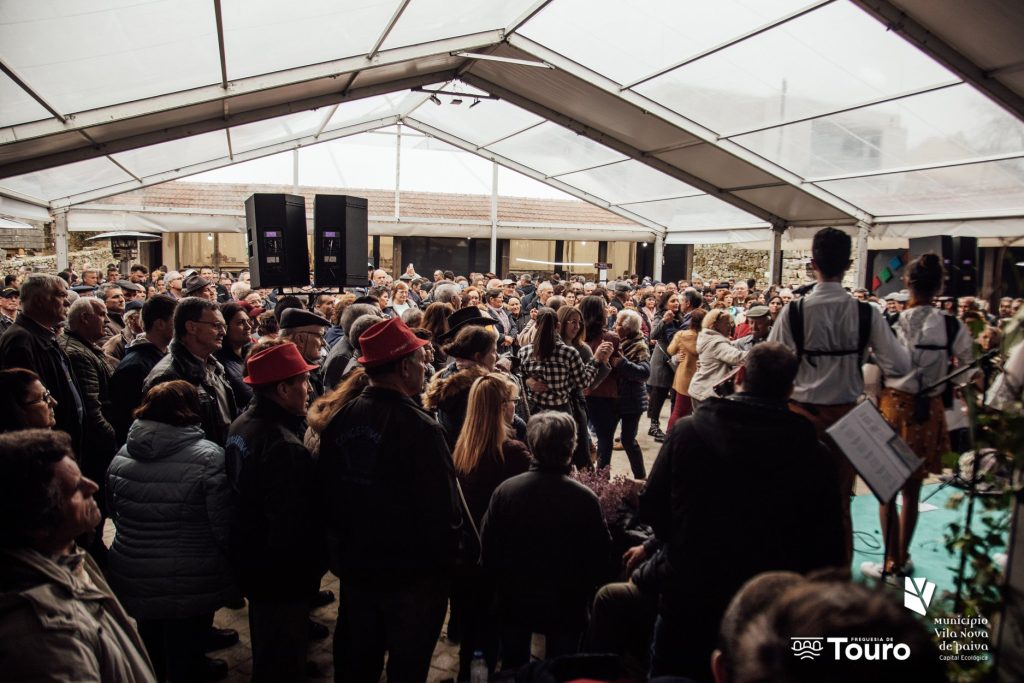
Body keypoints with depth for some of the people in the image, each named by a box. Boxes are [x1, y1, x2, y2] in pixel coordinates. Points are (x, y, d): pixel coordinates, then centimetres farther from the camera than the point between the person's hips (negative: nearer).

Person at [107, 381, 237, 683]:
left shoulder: (122, 455, -2)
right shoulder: (208, 457, -20)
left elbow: (114, 513, 11)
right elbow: (224, 528, -18)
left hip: (133, 578, 5)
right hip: (190, 586, -5)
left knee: (152, 651, 26)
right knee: (184, 652, 13)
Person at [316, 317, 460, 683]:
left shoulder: (341, 421, -5)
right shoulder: (420, 428, -25)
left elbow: (325, 496, 4)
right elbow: (442, 511, -23)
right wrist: (445, 561, -5)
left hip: (355, 566, 6)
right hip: (413, 573, -5)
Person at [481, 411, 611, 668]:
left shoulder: (505, 491, -17)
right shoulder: (585, 499, -21)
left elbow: (488, 550, -8)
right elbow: (599, 557, -12)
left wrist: (502, 587, 9)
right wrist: (582, 595, 6)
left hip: (514, 603, 2)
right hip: (565, 607, -2)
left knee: (513, 671, 22)